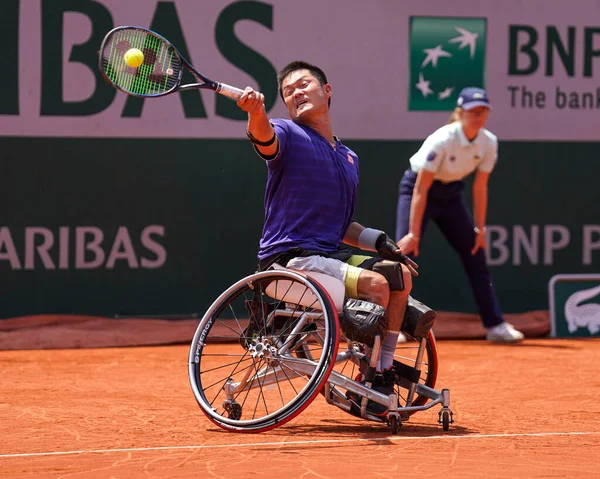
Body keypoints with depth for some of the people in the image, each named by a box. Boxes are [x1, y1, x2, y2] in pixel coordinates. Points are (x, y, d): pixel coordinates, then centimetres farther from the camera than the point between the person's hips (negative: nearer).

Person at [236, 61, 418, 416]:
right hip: (288, 258, -7)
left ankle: (383, 373, 5)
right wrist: (256, 111, -50)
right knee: (374, 283, -24)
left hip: (329, 253, 7)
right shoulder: (287, 134, 0)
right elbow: (264, 138, -27)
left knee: (400, 274, -4)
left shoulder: (349, 159, 21)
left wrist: (379, 241, 9)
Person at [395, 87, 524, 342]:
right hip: (417, 188, -6)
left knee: (476, 256, 4)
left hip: (451, 194, 6)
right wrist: (414, 233, -29)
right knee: (405, 252, -18)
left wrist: (479, 229, -2)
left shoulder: (489, 143, -14)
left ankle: (495, 325, 11)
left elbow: (480, 188, -3)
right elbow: (421, 190, -28)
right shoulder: (442, 140, -30)